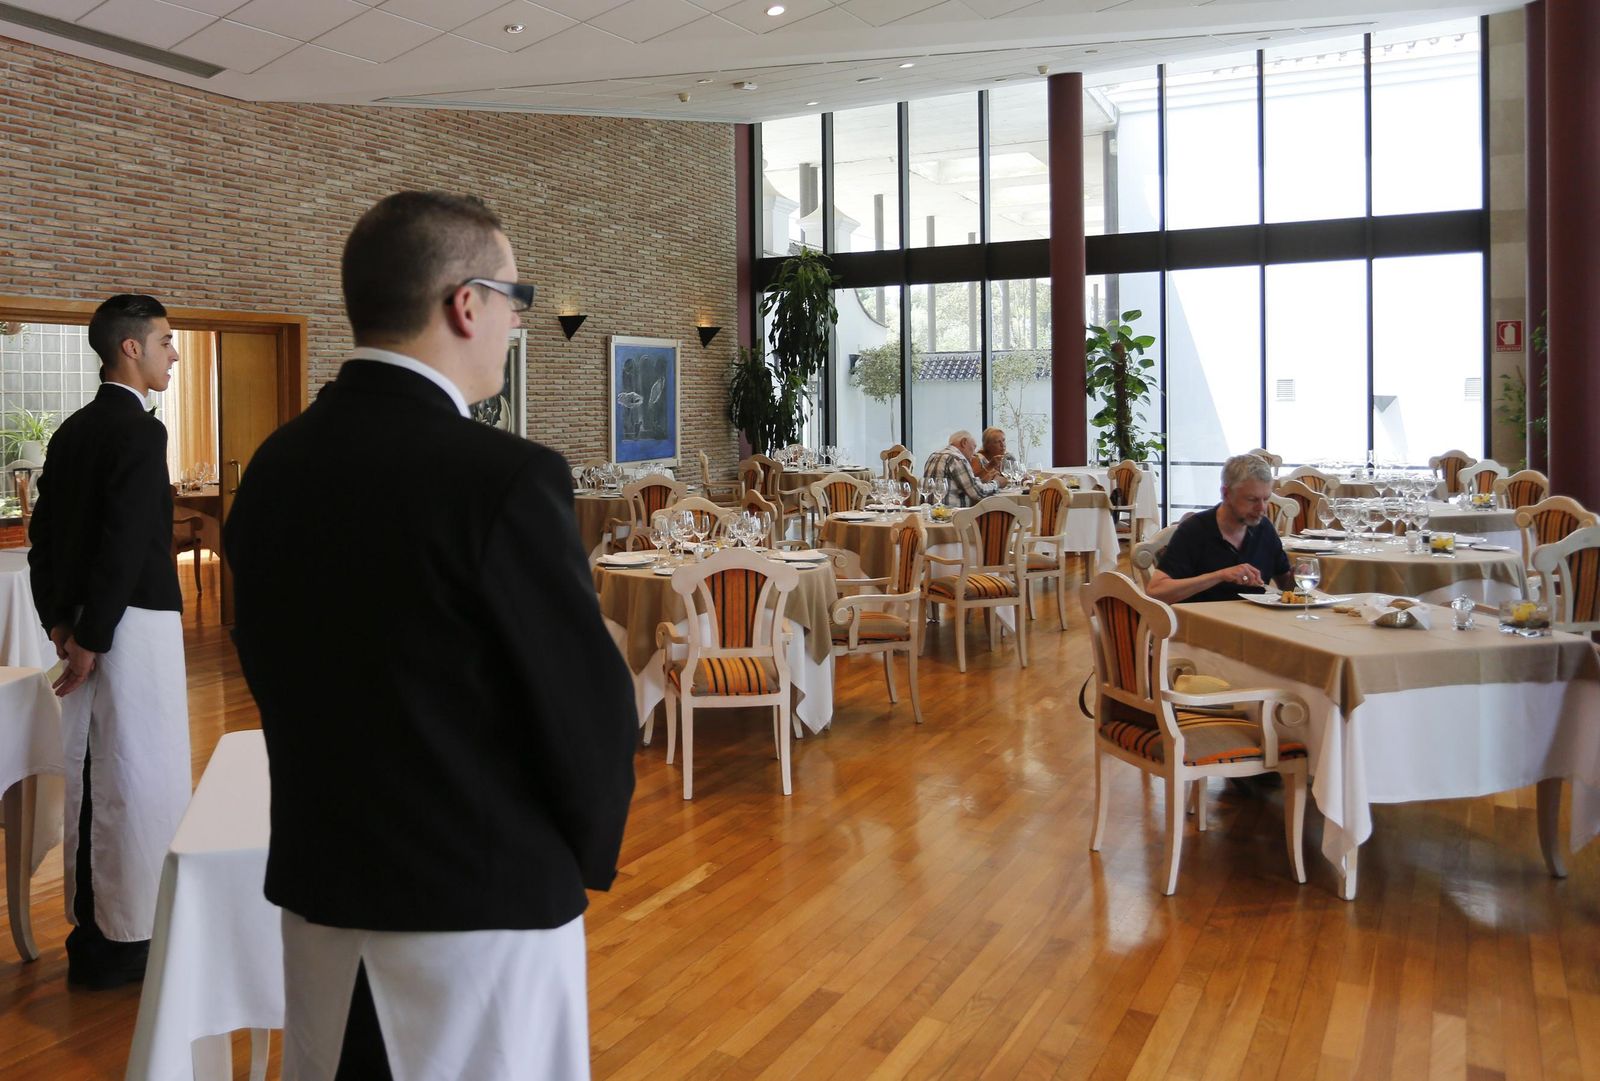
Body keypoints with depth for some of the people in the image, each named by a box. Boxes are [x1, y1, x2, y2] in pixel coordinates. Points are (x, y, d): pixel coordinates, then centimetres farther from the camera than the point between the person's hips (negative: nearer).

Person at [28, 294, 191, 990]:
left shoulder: (72, 431, 11)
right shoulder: (141, 432, -15)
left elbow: (44, 531, 13)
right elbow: (124, 545, -20)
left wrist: (59, 619, 12)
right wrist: (89, 637, -14)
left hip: (86, 627, 9)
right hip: (133, 626, -9)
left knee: (92, 776, 16)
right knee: (144, 782, -1)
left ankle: (90, 928, 27)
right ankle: (126, 939, 7)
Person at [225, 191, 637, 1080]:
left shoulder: (275, 465, 0)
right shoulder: (504, 476, -22)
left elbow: (276, 669, 8)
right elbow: (585, 702, -17)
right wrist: (591, 853, 3)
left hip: (319, 877, 7)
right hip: (483, 893, -7)